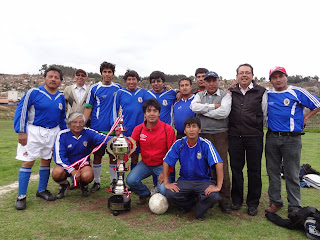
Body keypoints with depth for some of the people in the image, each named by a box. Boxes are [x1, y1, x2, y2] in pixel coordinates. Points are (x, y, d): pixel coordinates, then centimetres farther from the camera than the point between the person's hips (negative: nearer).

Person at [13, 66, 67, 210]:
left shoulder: (61, 97, 8)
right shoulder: (34, 92, -7)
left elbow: (62, 118, 18)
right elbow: (21, 111, -7)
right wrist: (21, 132, -12)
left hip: (53, 132, 5)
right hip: (34, 132, -5)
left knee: (46, 161, 11)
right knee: (27, 162, -4)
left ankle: (42, 190, 25)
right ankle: (21, 196, 6)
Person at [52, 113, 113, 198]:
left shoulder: (88, 133, -9)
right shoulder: (62, 135, -11)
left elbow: (103, 138, -25)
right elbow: (59, 156, -16)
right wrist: (72, 170, -25)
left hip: (83, 164, 0)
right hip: (67, 165, 0)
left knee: (87, 176, -32)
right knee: (57, 173, -32)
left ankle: (83, 185, 9)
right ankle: (64, 185, 7)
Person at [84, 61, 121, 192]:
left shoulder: (118, 88, 7)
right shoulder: (94, 88, -1)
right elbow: (88, 108, 0)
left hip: (114, 128, 2)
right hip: (98, 128, -2)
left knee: (114, 156, 8)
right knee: (97, 156, 6)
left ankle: (114, 181, 22)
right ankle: (96, 182, 20)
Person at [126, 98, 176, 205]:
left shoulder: (167, 129, -13)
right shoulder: (138, 129, -6)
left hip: (162, 165, -3)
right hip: (145, 164, 3)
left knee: (164, 190, -22)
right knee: (130, 180, -19)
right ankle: (145, 193, 15)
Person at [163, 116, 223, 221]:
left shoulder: (205, 144, -14)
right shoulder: (179, 144, -8)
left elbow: (219, 163, -20)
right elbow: (166, 162, -2)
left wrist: (218, 186, -25)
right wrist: (166, 183, -7)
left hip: (204, 181, -2)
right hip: (184, 180, 2)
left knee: (213, 196, -31)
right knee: (170, 194, -24)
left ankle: (200, 210, 5)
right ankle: (190, 202, 10)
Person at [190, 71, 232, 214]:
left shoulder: (225, 95, 5)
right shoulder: (199, 95, 15)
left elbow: (224, 112, -13)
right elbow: (194, 107, -6)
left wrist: (203, 109, -6)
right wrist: (214, 106, -8)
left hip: (220, 136, -2)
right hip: (202, 135, 3)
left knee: (222, 167, -4)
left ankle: (224, 200, 8)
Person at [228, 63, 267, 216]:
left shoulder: (261, 92, 4)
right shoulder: (230, 92, 9)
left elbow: (266, 114, 8)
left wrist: (259, 129, 8)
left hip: (254, 136, -2)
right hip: (234, 136, 2)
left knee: (254, 170, 6)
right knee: (236, 168, 10)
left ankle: (253, 203, 20)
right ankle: (236, 199, 26)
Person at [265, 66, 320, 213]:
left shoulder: (297, 92, -1)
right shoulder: (267, 95, 9)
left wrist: (305, 118, 2)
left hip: (292, 139, -3)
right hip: (272, 138, 4)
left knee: (292, 174, 3)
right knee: (273, 172, 11)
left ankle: (294, 206, 16)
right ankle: (275, 201, 24)